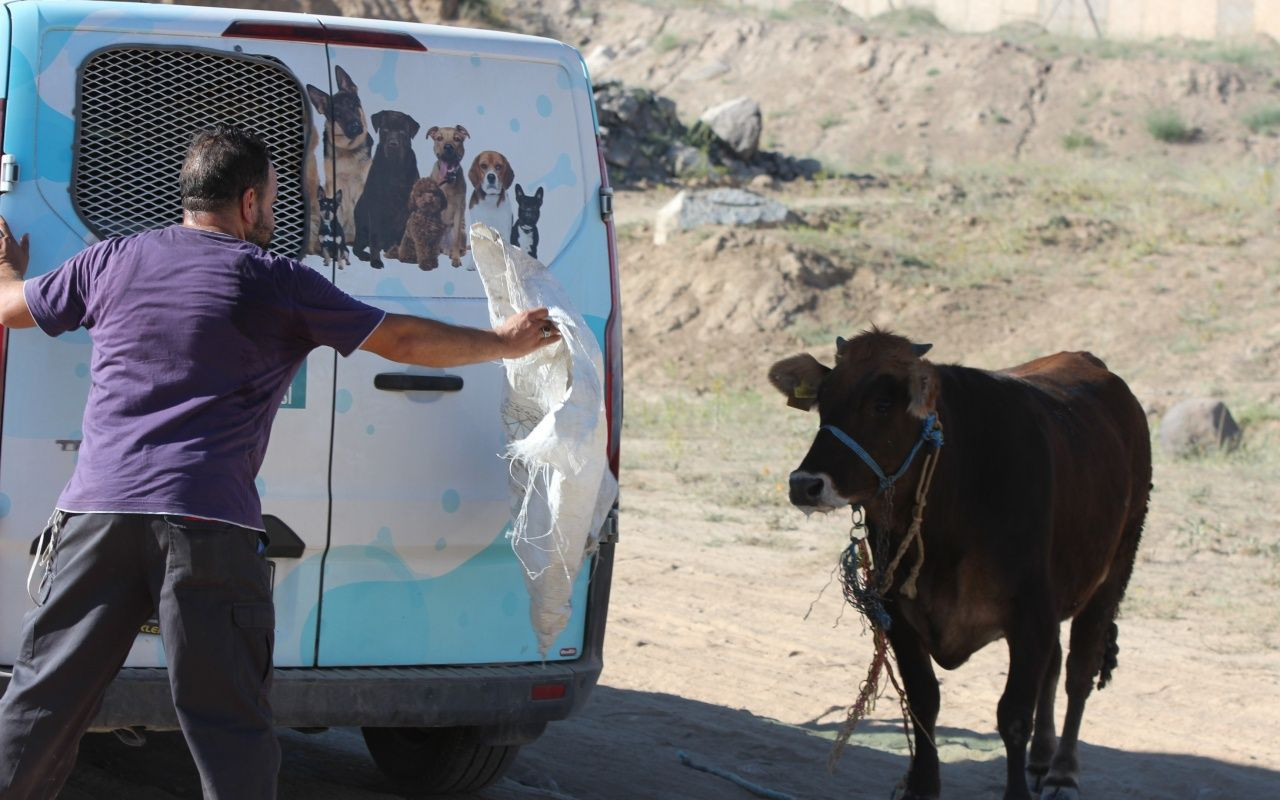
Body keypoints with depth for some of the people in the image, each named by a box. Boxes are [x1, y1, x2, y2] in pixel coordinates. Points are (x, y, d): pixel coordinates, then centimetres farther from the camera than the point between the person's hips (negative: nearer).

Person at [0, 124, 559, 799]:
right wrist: (505, 341, 23)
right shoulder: (276, 282, 3)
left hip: (96, 510, 3)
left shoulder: (112, 261, 12)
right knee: (229, 725, 1)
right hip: (208, 525, -3)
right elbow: (405, 341, 7)